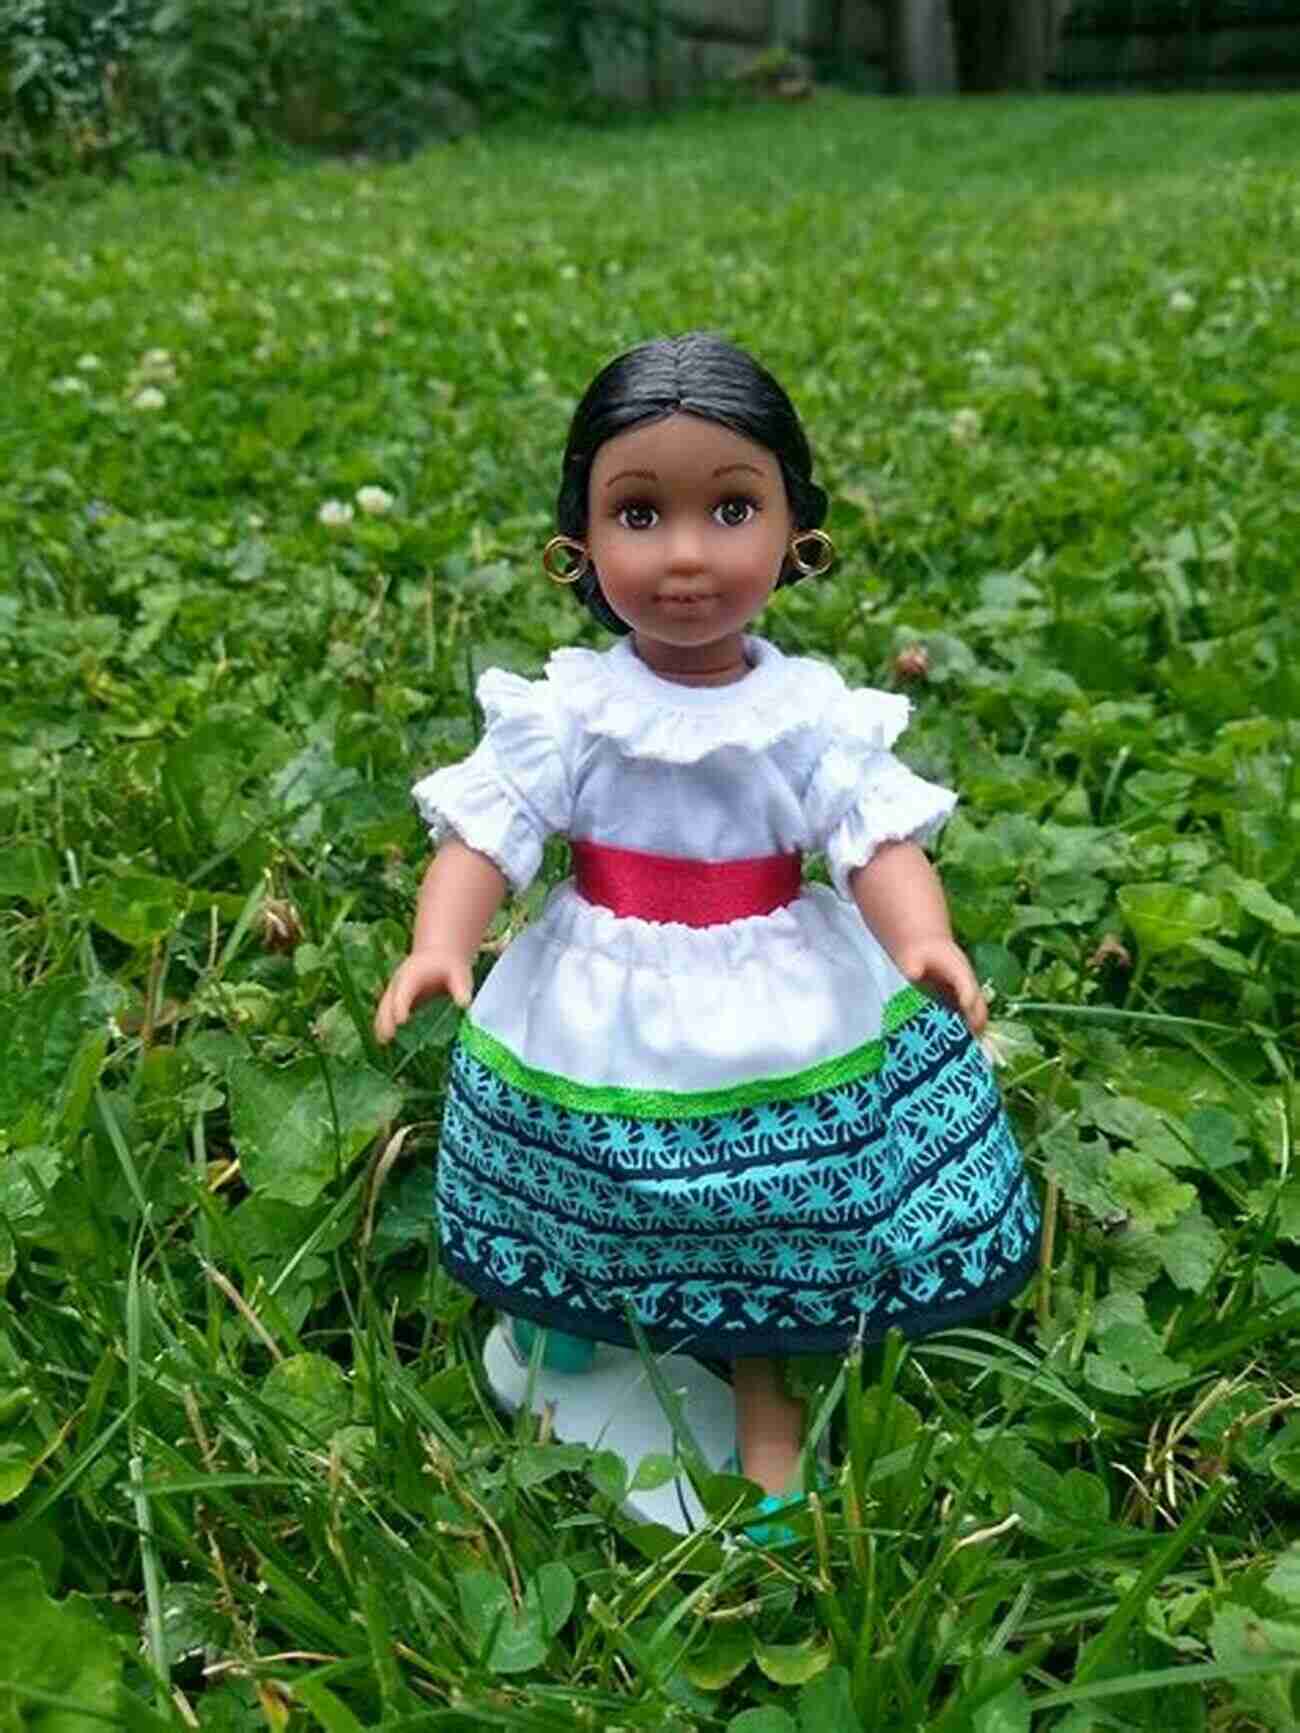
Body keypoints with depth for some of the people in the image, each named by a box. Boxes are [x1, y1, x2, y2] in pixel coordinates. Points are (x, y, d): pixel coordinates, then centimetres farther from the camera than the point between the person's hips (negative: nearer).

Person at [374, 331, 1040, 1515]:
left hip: (774, 1016, 0)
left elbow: (881, 837, -20)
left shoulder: (812, 709, -13)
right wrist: (439, 946, -37)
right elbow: (485, 829, -18)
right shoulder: (567, 707, -14)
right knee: (600, 1214, 21)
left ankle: (764, 1389, 45)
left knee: (766, 1214, 18)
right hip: (603, 1017, 0)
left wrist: (925, 944, -40)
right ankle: (575, 1330, 55)